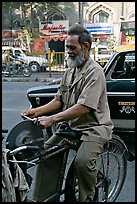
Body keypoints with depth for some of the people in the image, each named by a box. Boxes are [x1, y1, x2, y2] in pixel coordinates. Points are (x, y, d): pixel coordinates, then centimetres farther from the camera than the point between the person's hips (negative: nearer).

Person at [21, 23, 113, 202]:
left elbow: (83, 107, -27)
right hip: (71, 125, 8)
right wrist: (37, 111, -3)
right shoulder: (70, 71, 12)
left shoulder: (94, 71, -16)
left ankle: (87, 197, 0)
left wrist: (52, 119, -31)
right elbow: (59, 100, 13)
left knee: (83, 161, -29)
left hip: (93, 127, -8)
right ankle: (42, 197, 5)